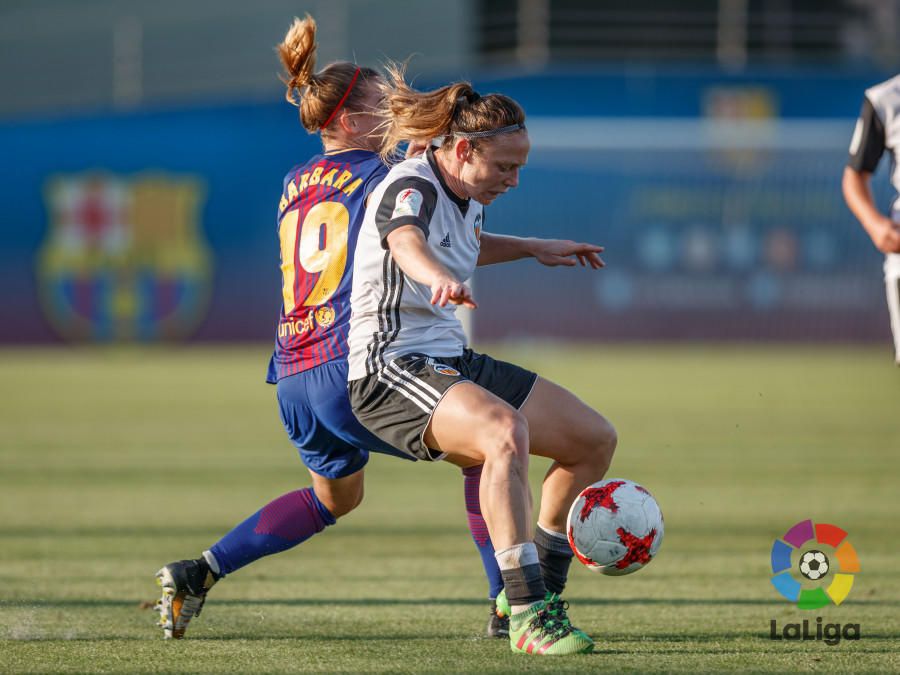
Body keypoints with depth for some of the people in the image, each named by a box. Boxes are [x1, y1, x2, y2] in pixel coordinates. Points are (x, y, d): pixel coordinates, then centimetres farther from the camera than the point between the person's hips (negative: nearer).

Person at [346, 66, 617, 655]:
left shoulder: (467, 197, 11)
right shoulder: (411, 188, -18)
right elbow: (407, 242, -44)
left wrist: (535, 249, 30)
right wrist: (440, 279, -64)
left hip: (454, 363, 10)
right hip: (392, 370, -10)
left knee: (595, 438, 9)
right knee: (506, 431, -37)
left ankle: (541, 592, 20)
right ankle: (528, 615, -38)